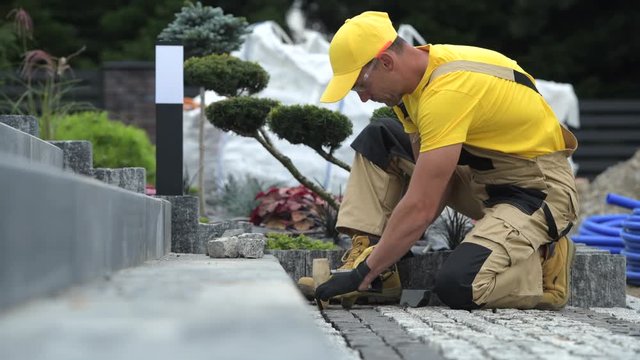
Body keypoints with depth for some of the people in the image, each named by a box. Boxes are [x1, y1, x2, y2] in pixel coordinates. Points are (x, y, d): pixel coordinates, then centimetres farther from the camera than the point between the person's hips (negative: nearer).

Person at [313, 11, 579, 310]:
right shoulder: (415, 77, -2)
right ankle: (369, 256, 2)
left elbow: (420, 209, -32)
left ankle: (543, 262, -3)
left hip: (538, 190, -10)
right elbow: (433, 180, -2)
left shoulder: (448, 91, -30)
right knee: (377, 141, 8)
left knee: (457, 286, -30)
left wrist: (363, 273, -25)